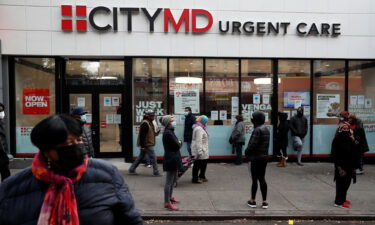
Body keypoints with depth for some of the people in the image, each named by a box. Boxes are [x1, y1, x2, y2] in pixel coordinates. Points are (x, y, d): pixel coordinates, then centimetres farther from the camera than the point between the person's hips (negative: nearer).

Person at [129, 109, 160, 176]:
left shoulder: (149, 123, 15)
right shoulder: (145, 123, -18)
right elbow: (142, 135, -23)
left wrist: (155, 133, 9)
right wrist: (142, 146, -24)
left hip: (147, 144, 11)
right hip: (147, 145, -11)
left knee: (140, 157, 15)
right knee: (153, 158, -4)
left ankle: (131, 170, 22)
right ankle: (156, 172, 4)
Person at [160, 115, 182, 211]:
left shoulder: (170, 132, 12)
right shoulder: (168, 133, -20)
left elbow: (176, 144, 16)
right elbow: (177, 146, -20)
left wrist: (178, 143, -3)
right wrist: (179, 142, -1)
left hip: (174, 159, 11)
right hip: (171, 159, -11)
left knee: (173, 179, 22)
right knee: (169, 181, -2)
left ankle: (170, 197, 37)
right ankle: (167, 203, 7)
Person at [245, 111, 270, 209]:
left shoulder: (257, 130, -19)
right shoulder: (266, 129, 9)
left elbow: (253, 144, -22)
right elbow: (266, 144, 11)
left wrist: (246, 152, -7)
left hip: (255, 158, -8)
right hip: (264, 157, 8)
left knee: (254, 179, 3)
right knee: (262, 179, 13)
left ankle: (253, 201, 15)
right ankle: (264, 202, 16)